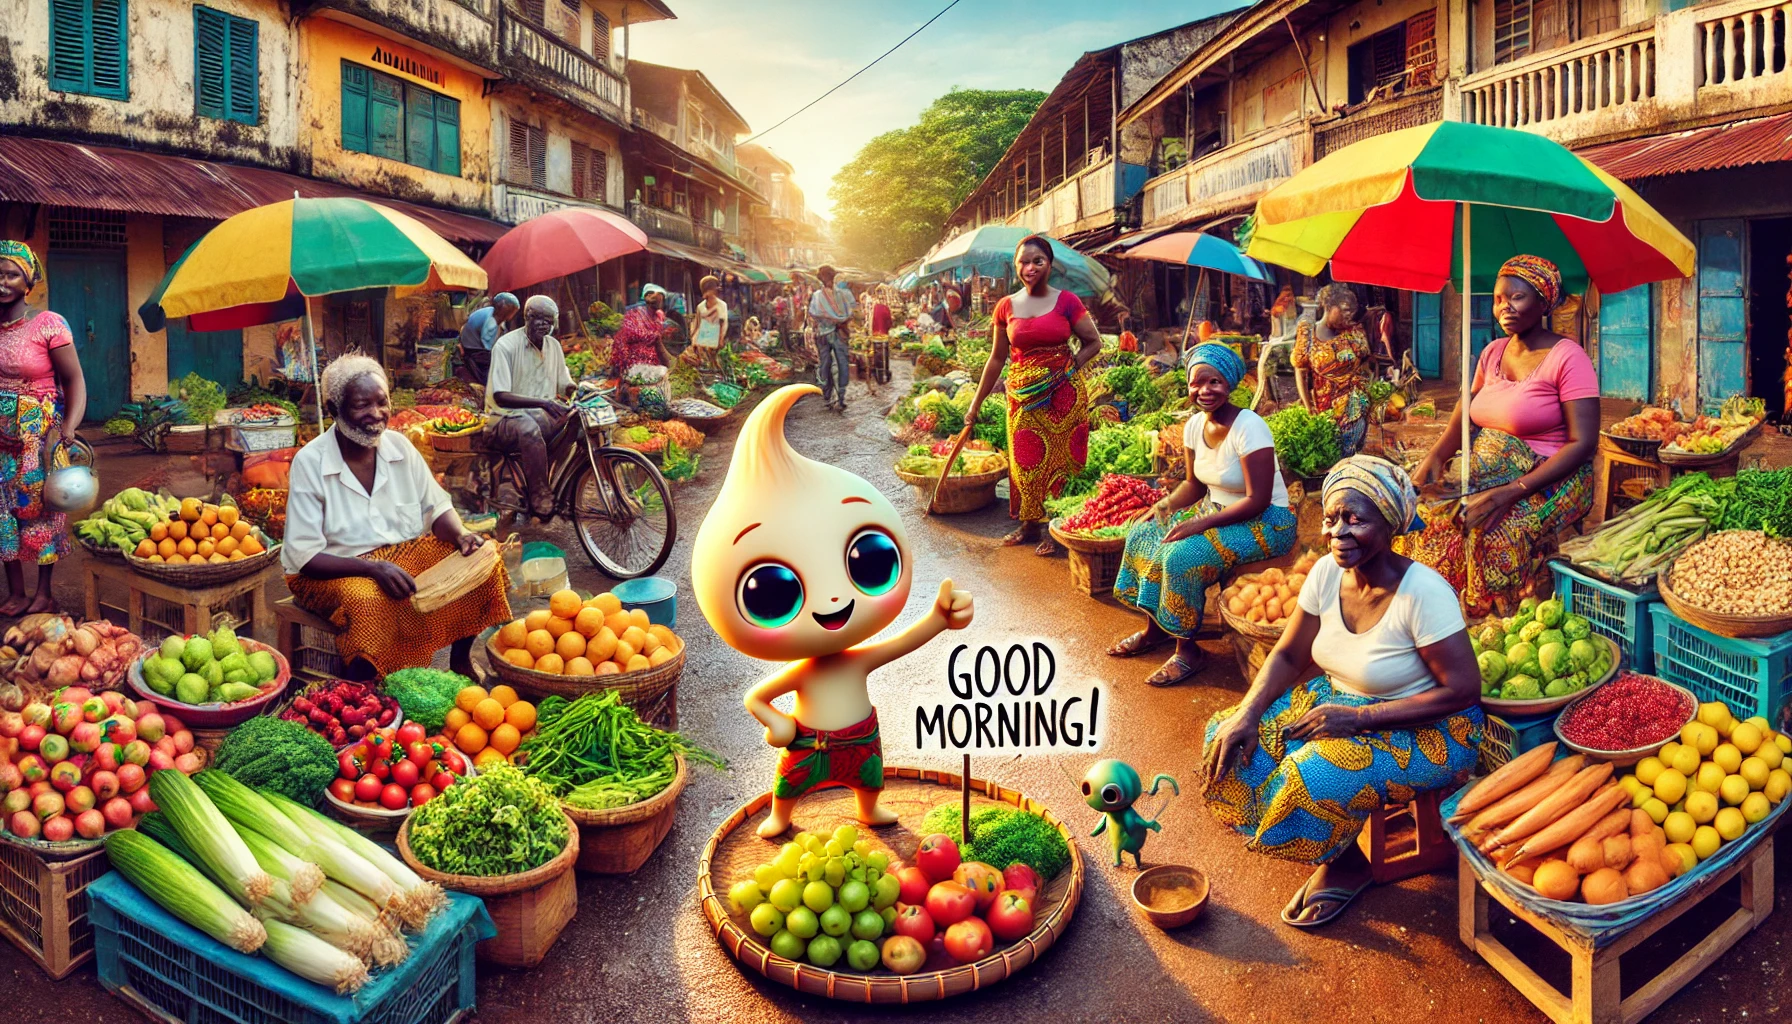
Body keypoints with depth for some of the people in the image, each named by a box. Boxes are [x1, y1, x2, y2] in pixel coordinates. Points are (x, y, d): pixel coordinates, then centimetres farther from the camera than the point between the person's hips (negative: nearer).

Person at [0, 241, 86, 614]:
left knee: (39, 508, 3)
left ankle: (44, 594, 14)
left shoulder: (48, 324, -8)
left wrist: (69, 426, -24)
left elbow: (74, 380, -10)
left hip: (40, 434, -4)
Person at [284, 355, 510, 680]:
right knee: (370, 601, -38)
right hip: (334, 571, -6)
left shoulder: (399, 446, 0)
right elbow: (304, 556, -16)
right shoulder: (310, 462, -14)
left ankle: (460, 660, 5)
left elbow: (437, 507, 7)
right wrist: (372, 567, -30)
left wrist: (460, 535, -16)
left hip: (404, 553, 6)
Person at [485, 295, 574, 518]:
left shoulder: (553, 345, 8)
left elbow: (565, 385, 17)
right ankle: (539, 494, -34)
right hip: (506, 419, -6)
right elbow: (500, 397, -21)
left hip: (544, 416, 6)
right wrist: (543, 403, -34)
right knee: (528, 427, -41)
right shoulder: (506, 346, -12)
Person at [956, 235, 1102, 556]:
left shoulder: (1067, 302, -3)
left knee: (1059, 457, 1)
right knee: (1025, 459, 5)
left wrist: (1067, 369, -10)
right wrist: (975, 406, 13)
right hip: (1022, 394, 3)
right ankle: (1030, 525, 19)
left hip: (1062, 394, -2)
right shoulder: (1006, 307, 5)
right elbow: (997, 359, 12)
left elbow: (1093, 343, 5)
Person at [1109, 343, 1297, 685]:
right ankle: (1155, 628, 13)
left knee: (1182, 555, -27)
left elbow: (1257, 501, -25)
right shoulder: (1195, 424, -1)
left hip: (1265, 522, -8)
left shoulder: (1249, 427, -24)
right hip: (1215, 511, 9)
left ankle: (1188, 651, -11)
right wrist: (1160, 508, -5)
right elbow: (1194, 484, 12)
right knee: (1143, 534, -1)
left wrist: (1201, 524, -27)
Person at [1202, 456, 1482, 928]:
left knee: (1313, 779, -31)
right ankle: (1333, 852, 9)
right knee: (1234, 742, -9)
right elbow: (1288, 656, 2)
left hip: (1425, 730, -7)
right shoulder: (1327, 572, -7)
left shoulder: (1423, 592, -26)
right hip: (1340, 700, 7)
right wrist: (1246, 714, -15)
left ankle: (1348, 866, 4)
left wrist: (1358, 719, -25)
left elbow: (1462, 691, -23)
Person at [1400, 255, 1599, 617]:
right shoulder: (1492, 353, 12)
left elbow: (1583, 443, -16)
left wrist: (1512, 492, -26)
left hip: (1550, 481, -6)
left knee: (1492, 532, -33)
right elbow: (1466, 419, 12)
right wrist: (1435, 457, -12)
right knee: (1422, 514, -17)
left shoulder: (1568, 357, -9)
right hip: (1487, 475, 6)